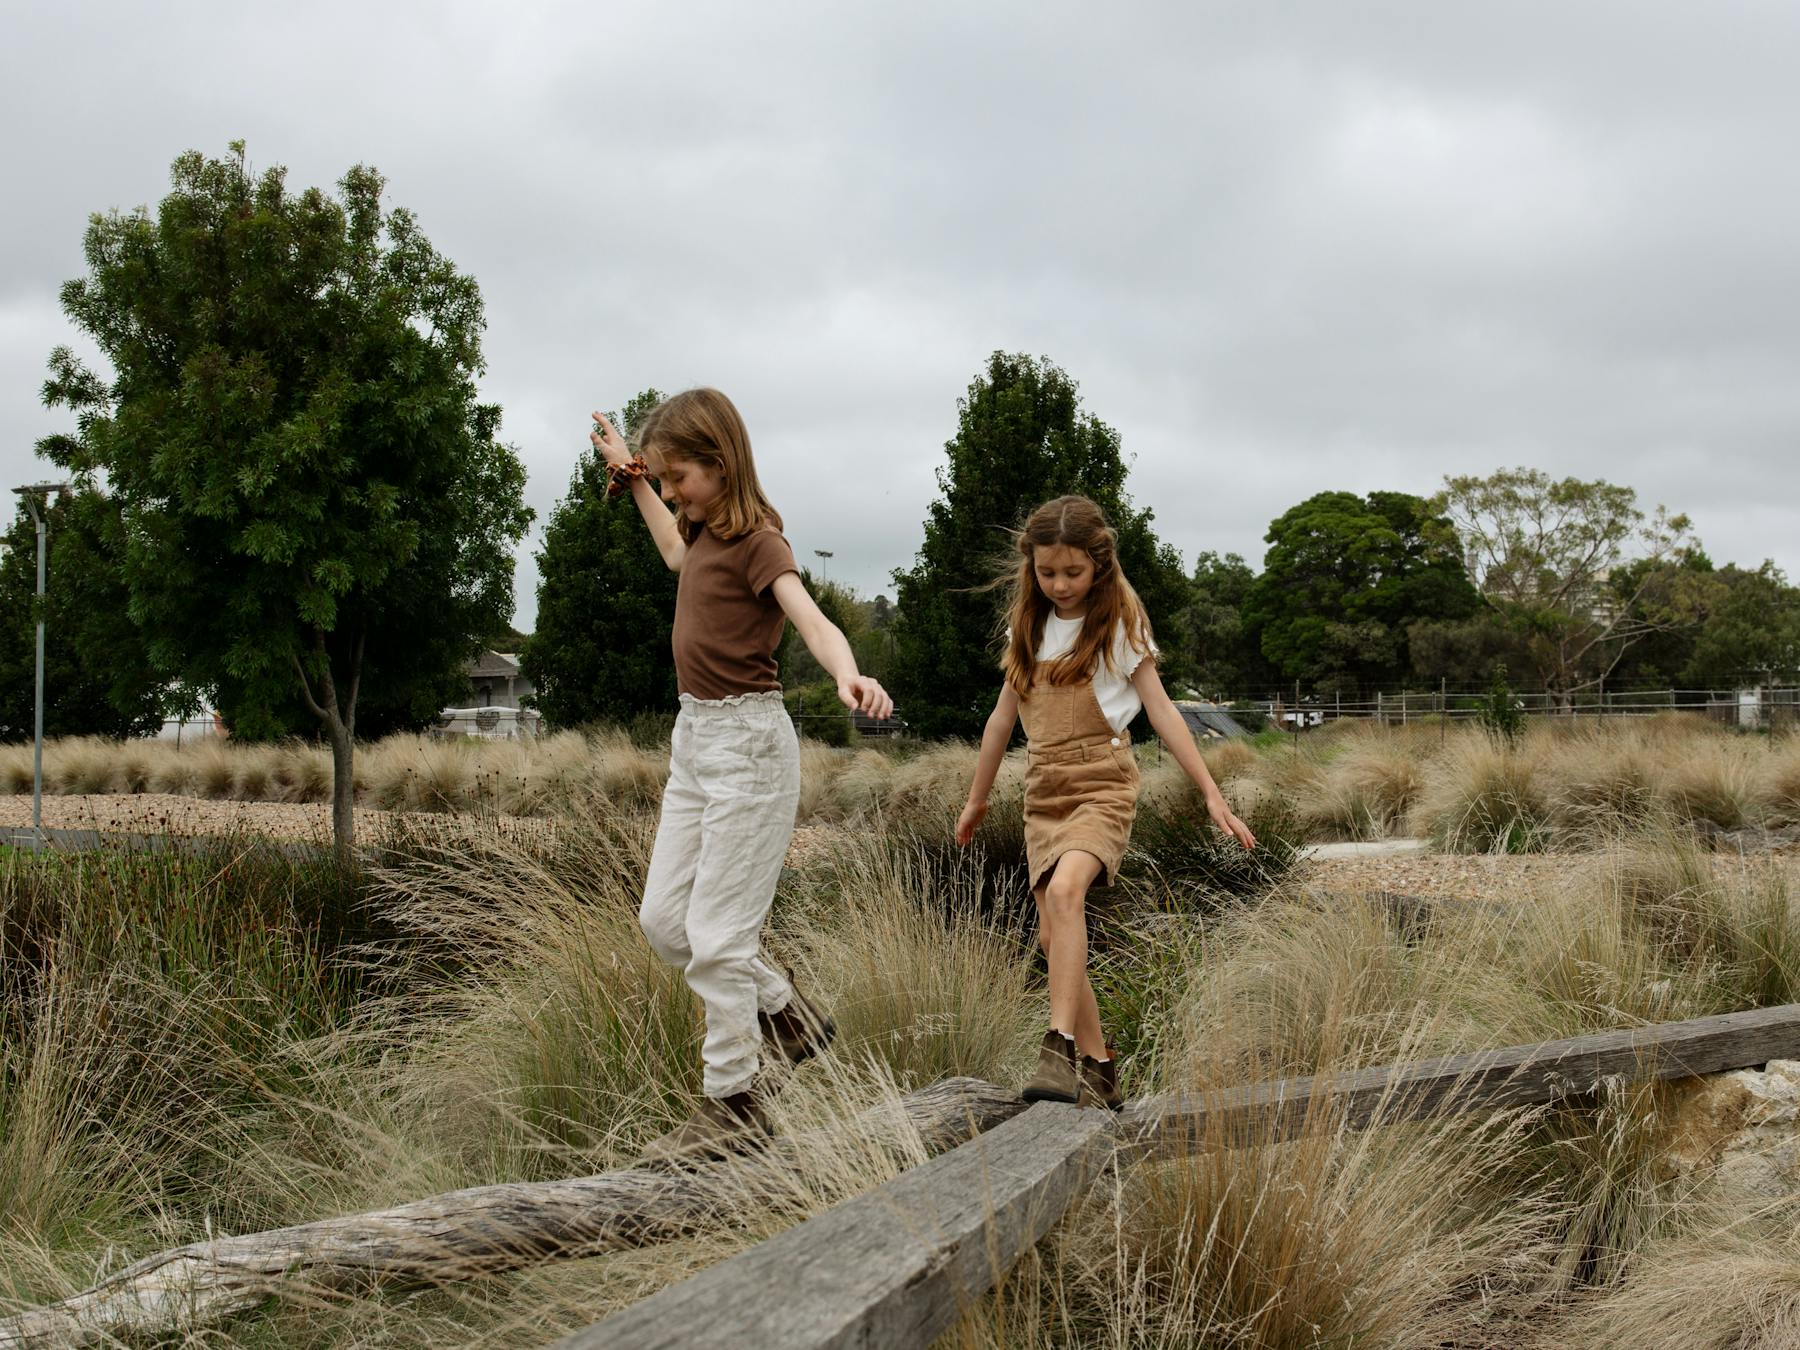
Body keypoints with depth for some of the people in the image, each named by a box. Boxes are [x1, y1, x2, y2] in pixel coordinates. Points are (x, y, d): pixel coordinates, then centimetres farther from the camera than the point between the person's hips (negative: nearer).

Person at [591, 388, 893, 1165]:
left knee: (717, 932, -7)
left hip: (746, 741, -9)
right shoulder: (706, 531, 11)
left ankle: (733, 1103, 4)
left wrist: (848, 674, -50)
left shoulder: (757, 541, -14)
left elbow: (811, 618, -30)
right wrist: (632, 480, 36)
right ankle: (781, 1008, 28)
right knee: (663, 919, 12)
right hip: (694, 737, 9)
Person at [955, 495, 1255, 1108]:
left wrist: (1212, 794, -7)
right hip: (1043, 791, 5)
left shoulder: (1119, 625, 0)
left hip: (1103, 782, -5)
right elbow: (1003, 716, 21)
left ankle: (1060, 1048, -35)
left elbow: (1161, 710, -2)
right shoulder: (1028, 627, 13)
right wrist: (977, 800, 27)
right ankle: (1099, 1072, 11)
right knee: (1054, 936, 0)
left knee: (1065, 888, -31)